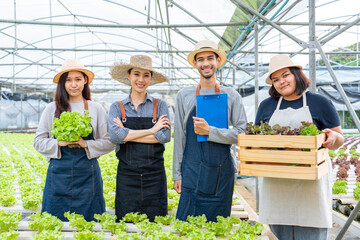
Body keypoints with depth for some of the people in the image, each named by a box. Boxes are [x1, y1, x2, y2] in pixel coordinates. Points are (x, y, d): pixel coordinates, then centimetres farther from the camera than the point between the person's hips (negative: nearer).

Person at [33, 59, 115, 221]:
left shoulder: (96, 109, 6)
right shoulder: (52, 109, 6)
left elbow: (109, 143, 4)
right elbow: (38, 142, 7)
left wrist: (86, 144, -11)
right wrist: (59, 143, -10)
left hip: (87, 174, 0)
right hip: (59, 173, 0)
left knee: (88, 222, 2)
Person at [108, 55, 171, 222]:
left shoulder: (159, 105, 5)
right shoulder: (117, 107, 6)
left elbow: (165, 136, -9)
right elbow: (115, 135, -11)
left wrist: (127, 134, -9)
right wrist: (151, 130, -12)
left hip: (154, 175, 0)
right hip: (126, 176, 0)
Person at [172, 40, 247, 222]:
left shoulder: (231, 96, 5)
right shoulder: (184, 96, 6)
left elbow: (242, 134, -1)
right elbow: (179, 137, 8)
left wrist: (209, 131, -13)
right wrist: (177, 174, 5)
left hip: (222, 172, 0)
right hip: (192, 172, 0)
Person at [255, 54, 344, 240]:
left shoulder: (320, 103, 5)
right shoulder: (266, 106, 12)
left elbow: (339, 140, 7)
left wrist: (333, 137, -16)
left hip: (310, 183, -2)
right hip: (276, 183, 3)